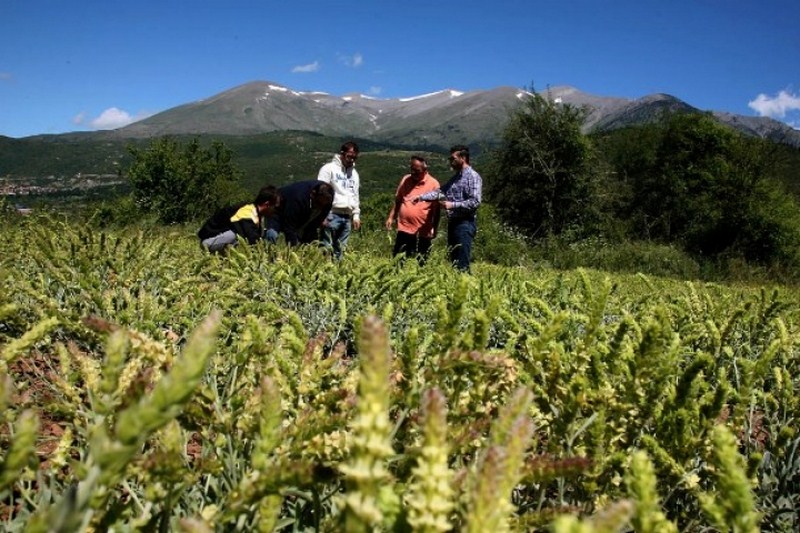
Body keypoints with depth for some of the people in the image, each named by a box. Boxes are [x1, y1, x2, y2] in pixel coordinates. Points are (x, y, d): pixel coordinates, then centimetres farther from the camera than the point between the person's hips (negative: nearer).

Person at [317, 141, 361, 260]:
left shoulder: (354, 173, 18)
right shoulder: (329, 168, -2)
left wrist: (356, 214, 13)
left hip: (347, 216, 6)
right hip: (332, 214, -6)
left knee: (340, 250, 7)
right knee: (326, 248, -8)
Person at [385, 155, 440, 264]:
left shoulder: (433, 184, -6)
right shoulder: (405, 179, 6)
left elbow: (436, 209, -4)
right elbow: (397, 200, 16)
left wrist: (434, 228, -5)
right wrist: (391, 217, 10)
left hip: (422, 232, -3)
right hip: (404, 229, 4)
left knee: (420, 264, 7)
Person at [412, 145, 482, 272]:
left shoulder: (473, 176, -8)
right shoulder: (456, 177, 18)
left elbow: (475, 202, -18)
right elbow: (440, 192, 13)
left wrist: (452, 205, -19)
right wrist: (421, 197, 3)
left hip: (465, 224, -9)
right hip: (453, 222, 9)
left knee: (462, 264, -8)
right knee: (454, 261, 12)